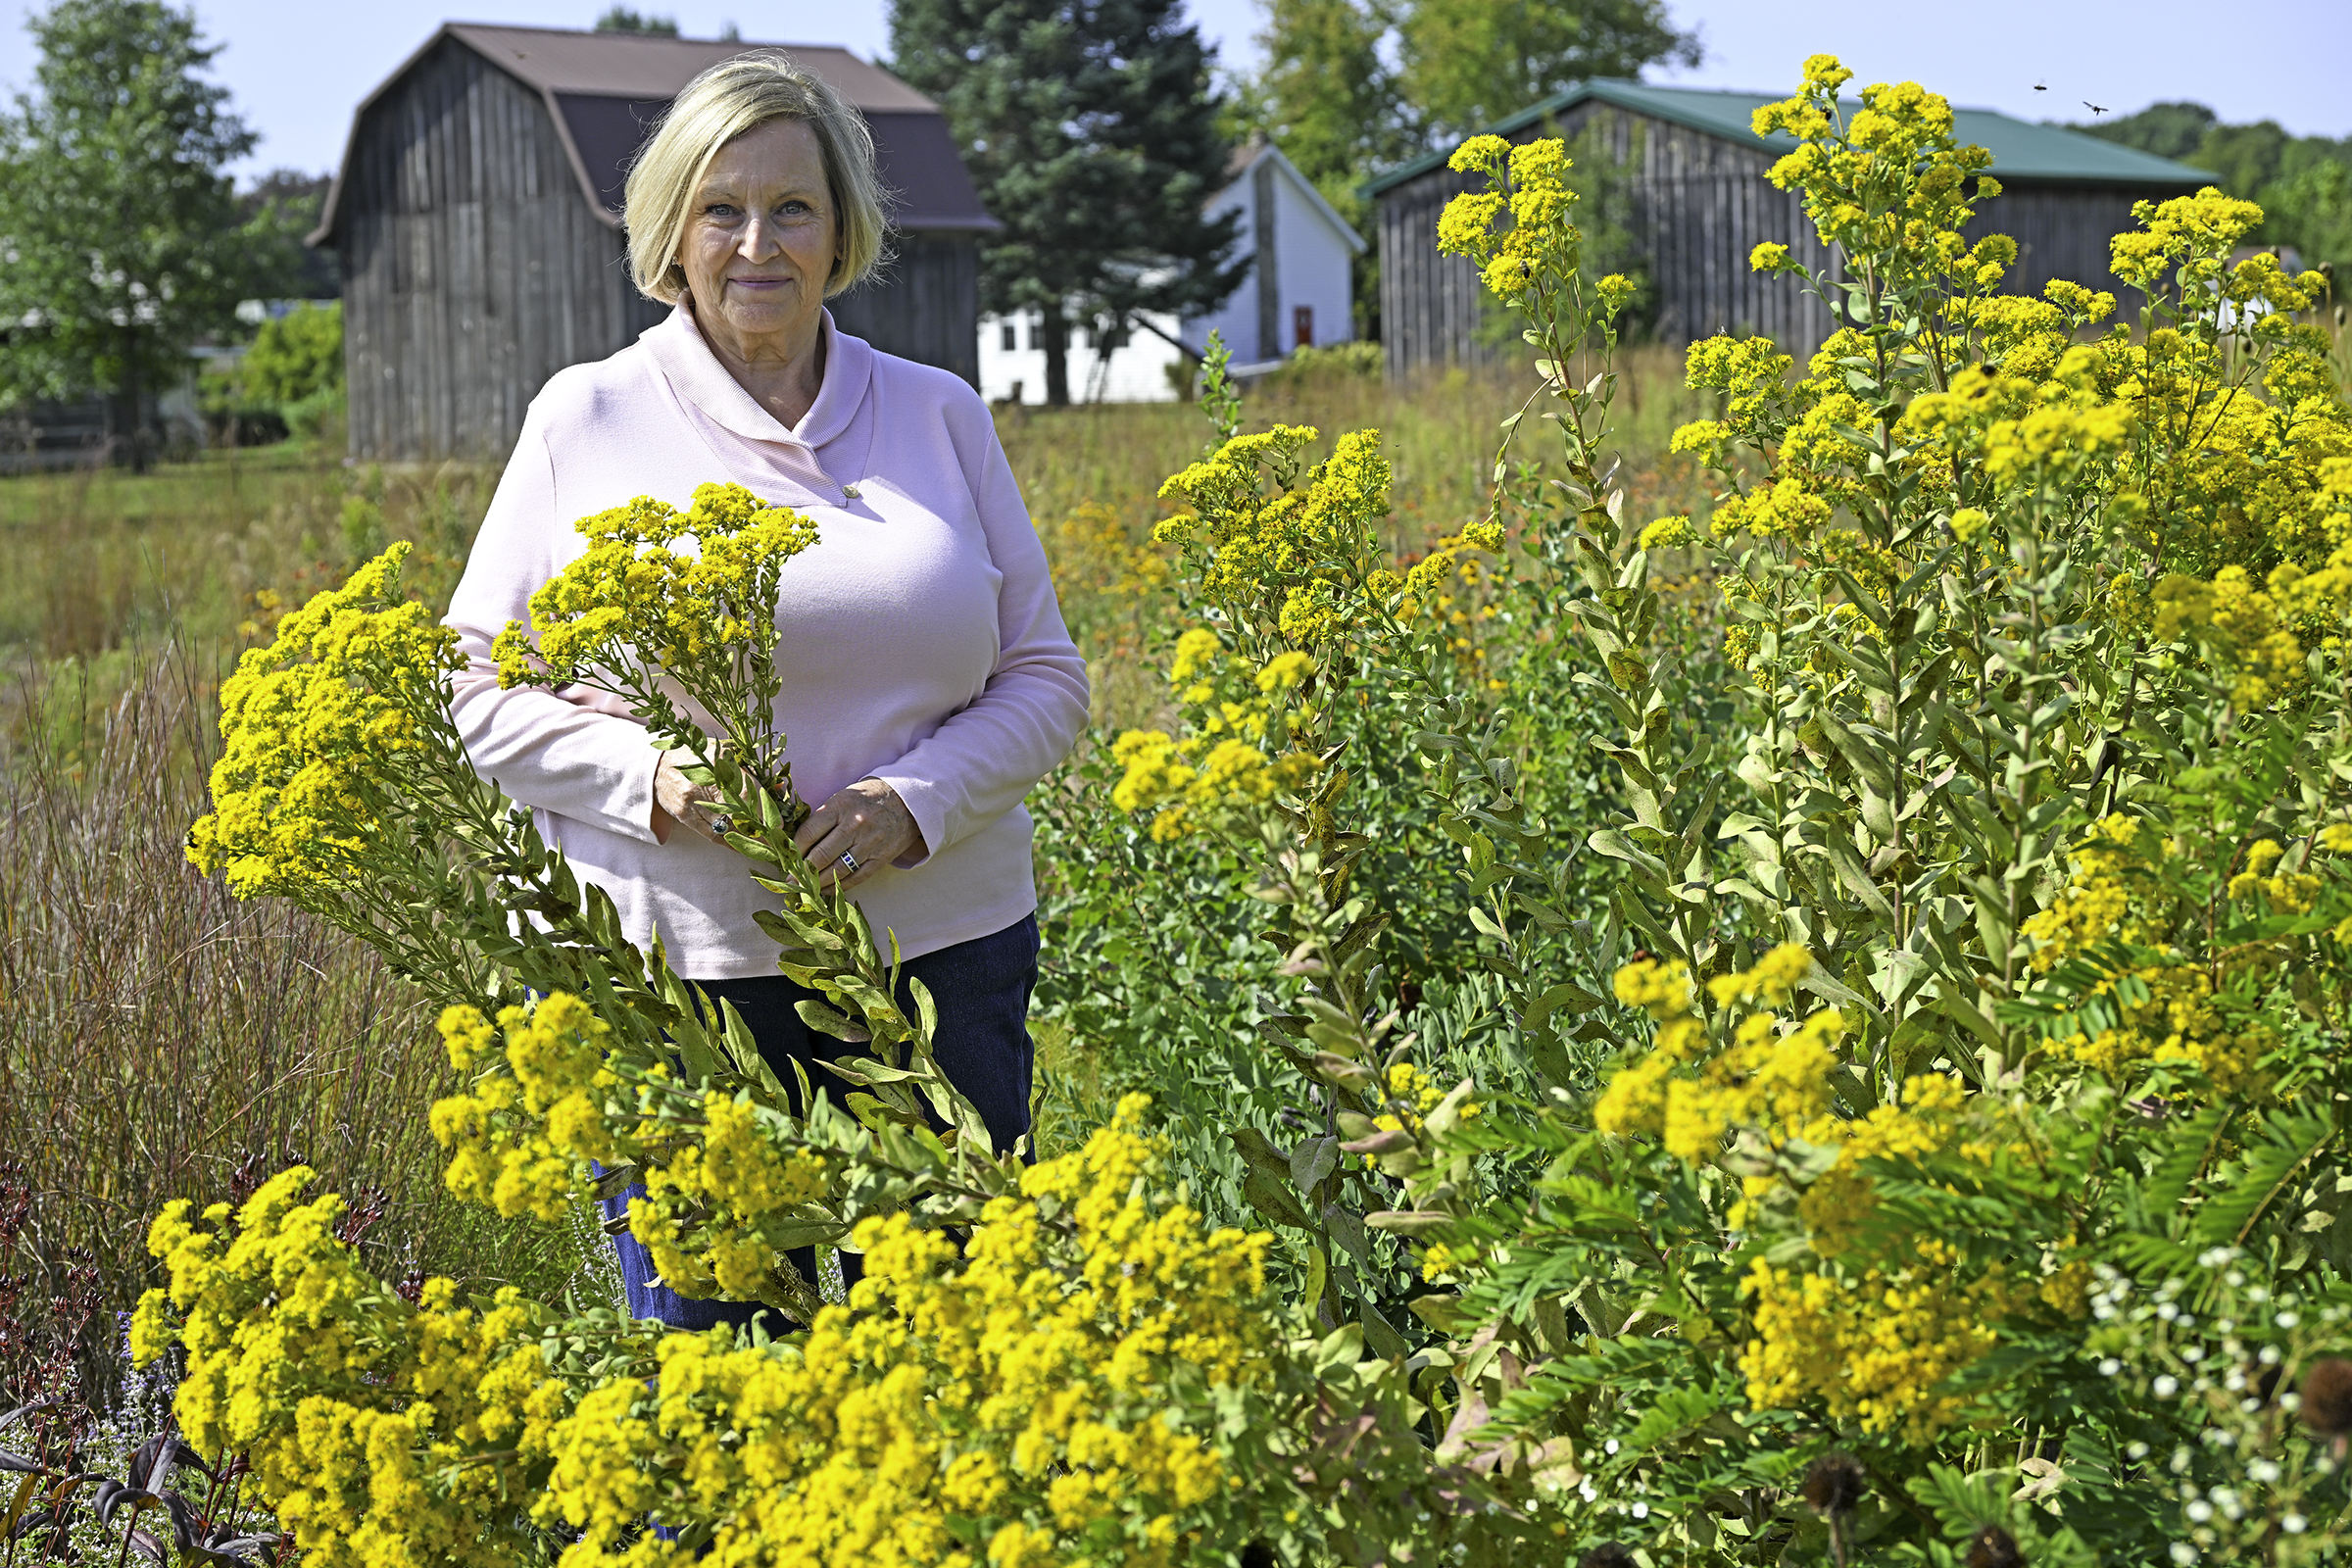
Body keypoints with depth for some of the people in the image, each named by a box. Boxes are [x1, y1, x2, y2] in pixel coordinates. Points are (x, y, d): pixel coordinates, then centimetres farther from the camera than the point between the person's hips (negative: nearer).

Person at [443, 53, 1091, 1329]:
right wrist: (648, 778, -13)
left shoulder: (940, 416, 9)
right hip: (674, 971, -2)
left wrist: (918, 801, -9)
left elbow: (1043, 681, 10)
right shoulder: (585, 420, 4)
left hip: (938, 952, 2)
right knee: (697, 1343, 1)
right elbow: (483, 690, 6)